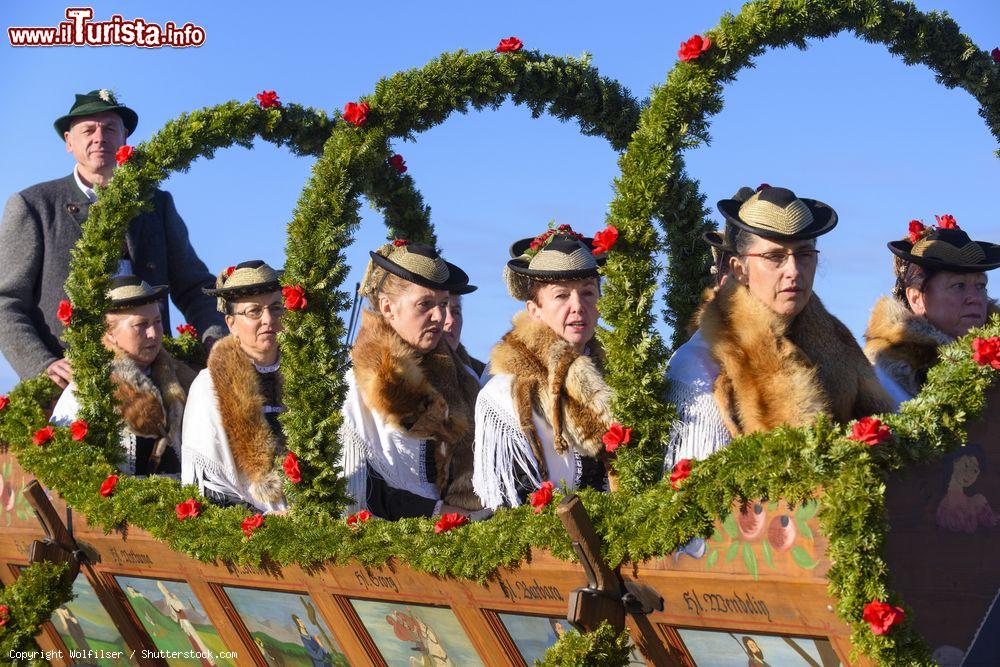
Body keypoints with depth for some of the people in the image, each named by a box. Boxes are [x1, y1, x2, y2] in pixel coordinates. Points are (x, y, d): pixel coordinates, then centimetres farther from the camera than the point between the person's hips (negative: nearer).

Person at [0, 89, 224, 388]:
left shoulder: (158, 204, 18)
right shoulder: (32, 206, 8)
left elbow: (193, 288, 19)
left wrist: (216, 340, -2)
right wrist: (44, 366, -14)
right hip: (68, 384, -3)